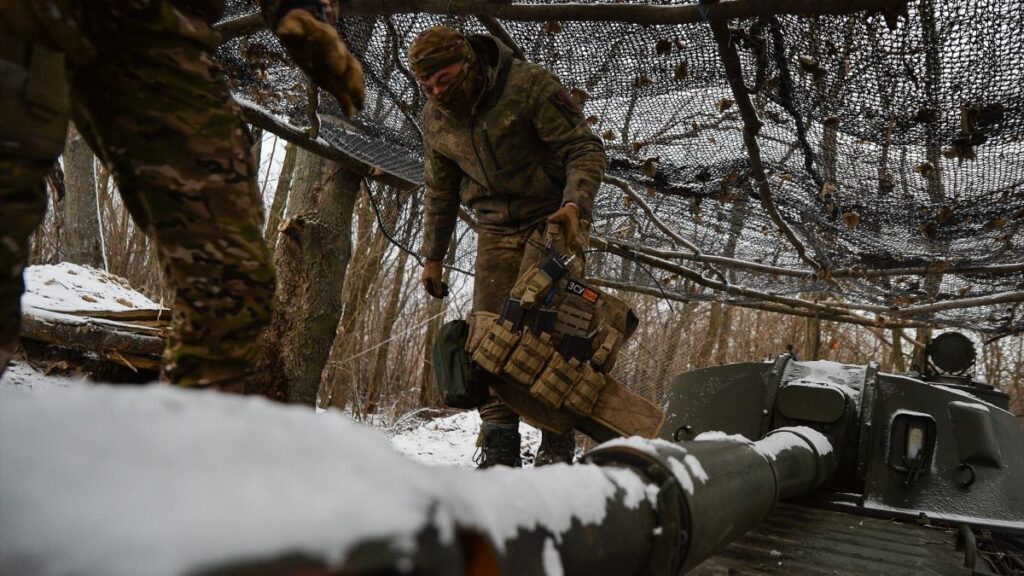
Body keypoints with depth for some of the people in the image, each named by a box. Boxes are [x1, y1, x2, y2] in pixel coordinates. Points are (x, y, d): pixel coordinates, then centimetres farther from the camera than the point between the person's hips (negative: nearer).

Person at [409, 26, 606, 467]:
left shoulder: (529, 86, -15)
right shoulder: (435, 119, 3)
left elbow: (585, 149, -15)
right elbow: (440, 192, 15)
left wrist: (574, 204, -32)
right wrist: (433, 256, 15)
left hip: (554, 218, -5)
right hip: (497, 228, 5)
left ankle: (558, 444, -10)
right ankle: (499, 447, -1)